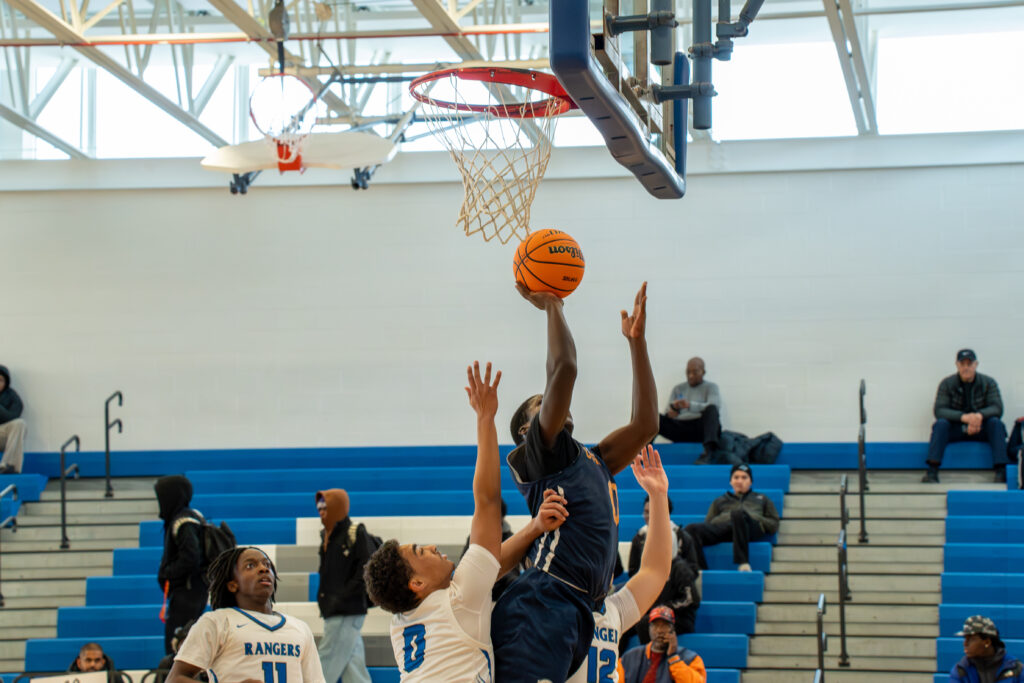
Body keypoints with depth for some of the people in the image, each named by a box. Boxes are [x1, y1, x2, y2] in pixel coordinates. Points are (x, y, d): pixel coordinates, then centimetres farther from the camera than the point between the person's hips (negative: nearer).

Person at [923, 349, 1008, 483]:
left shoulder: (988, 383, -2)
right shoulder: (947, 384, -4)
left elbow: (997, 408, -12)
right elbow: (939, 410, -15)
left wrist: (980, 415, -35)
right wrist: (964, 417, -31)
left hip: (981, 429, 0)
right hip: (955, 429, 0)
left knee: (996, 423, -28)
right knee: (941, 423, -29)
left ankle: (1001, 472, -35)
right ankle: (931, 471, -38)